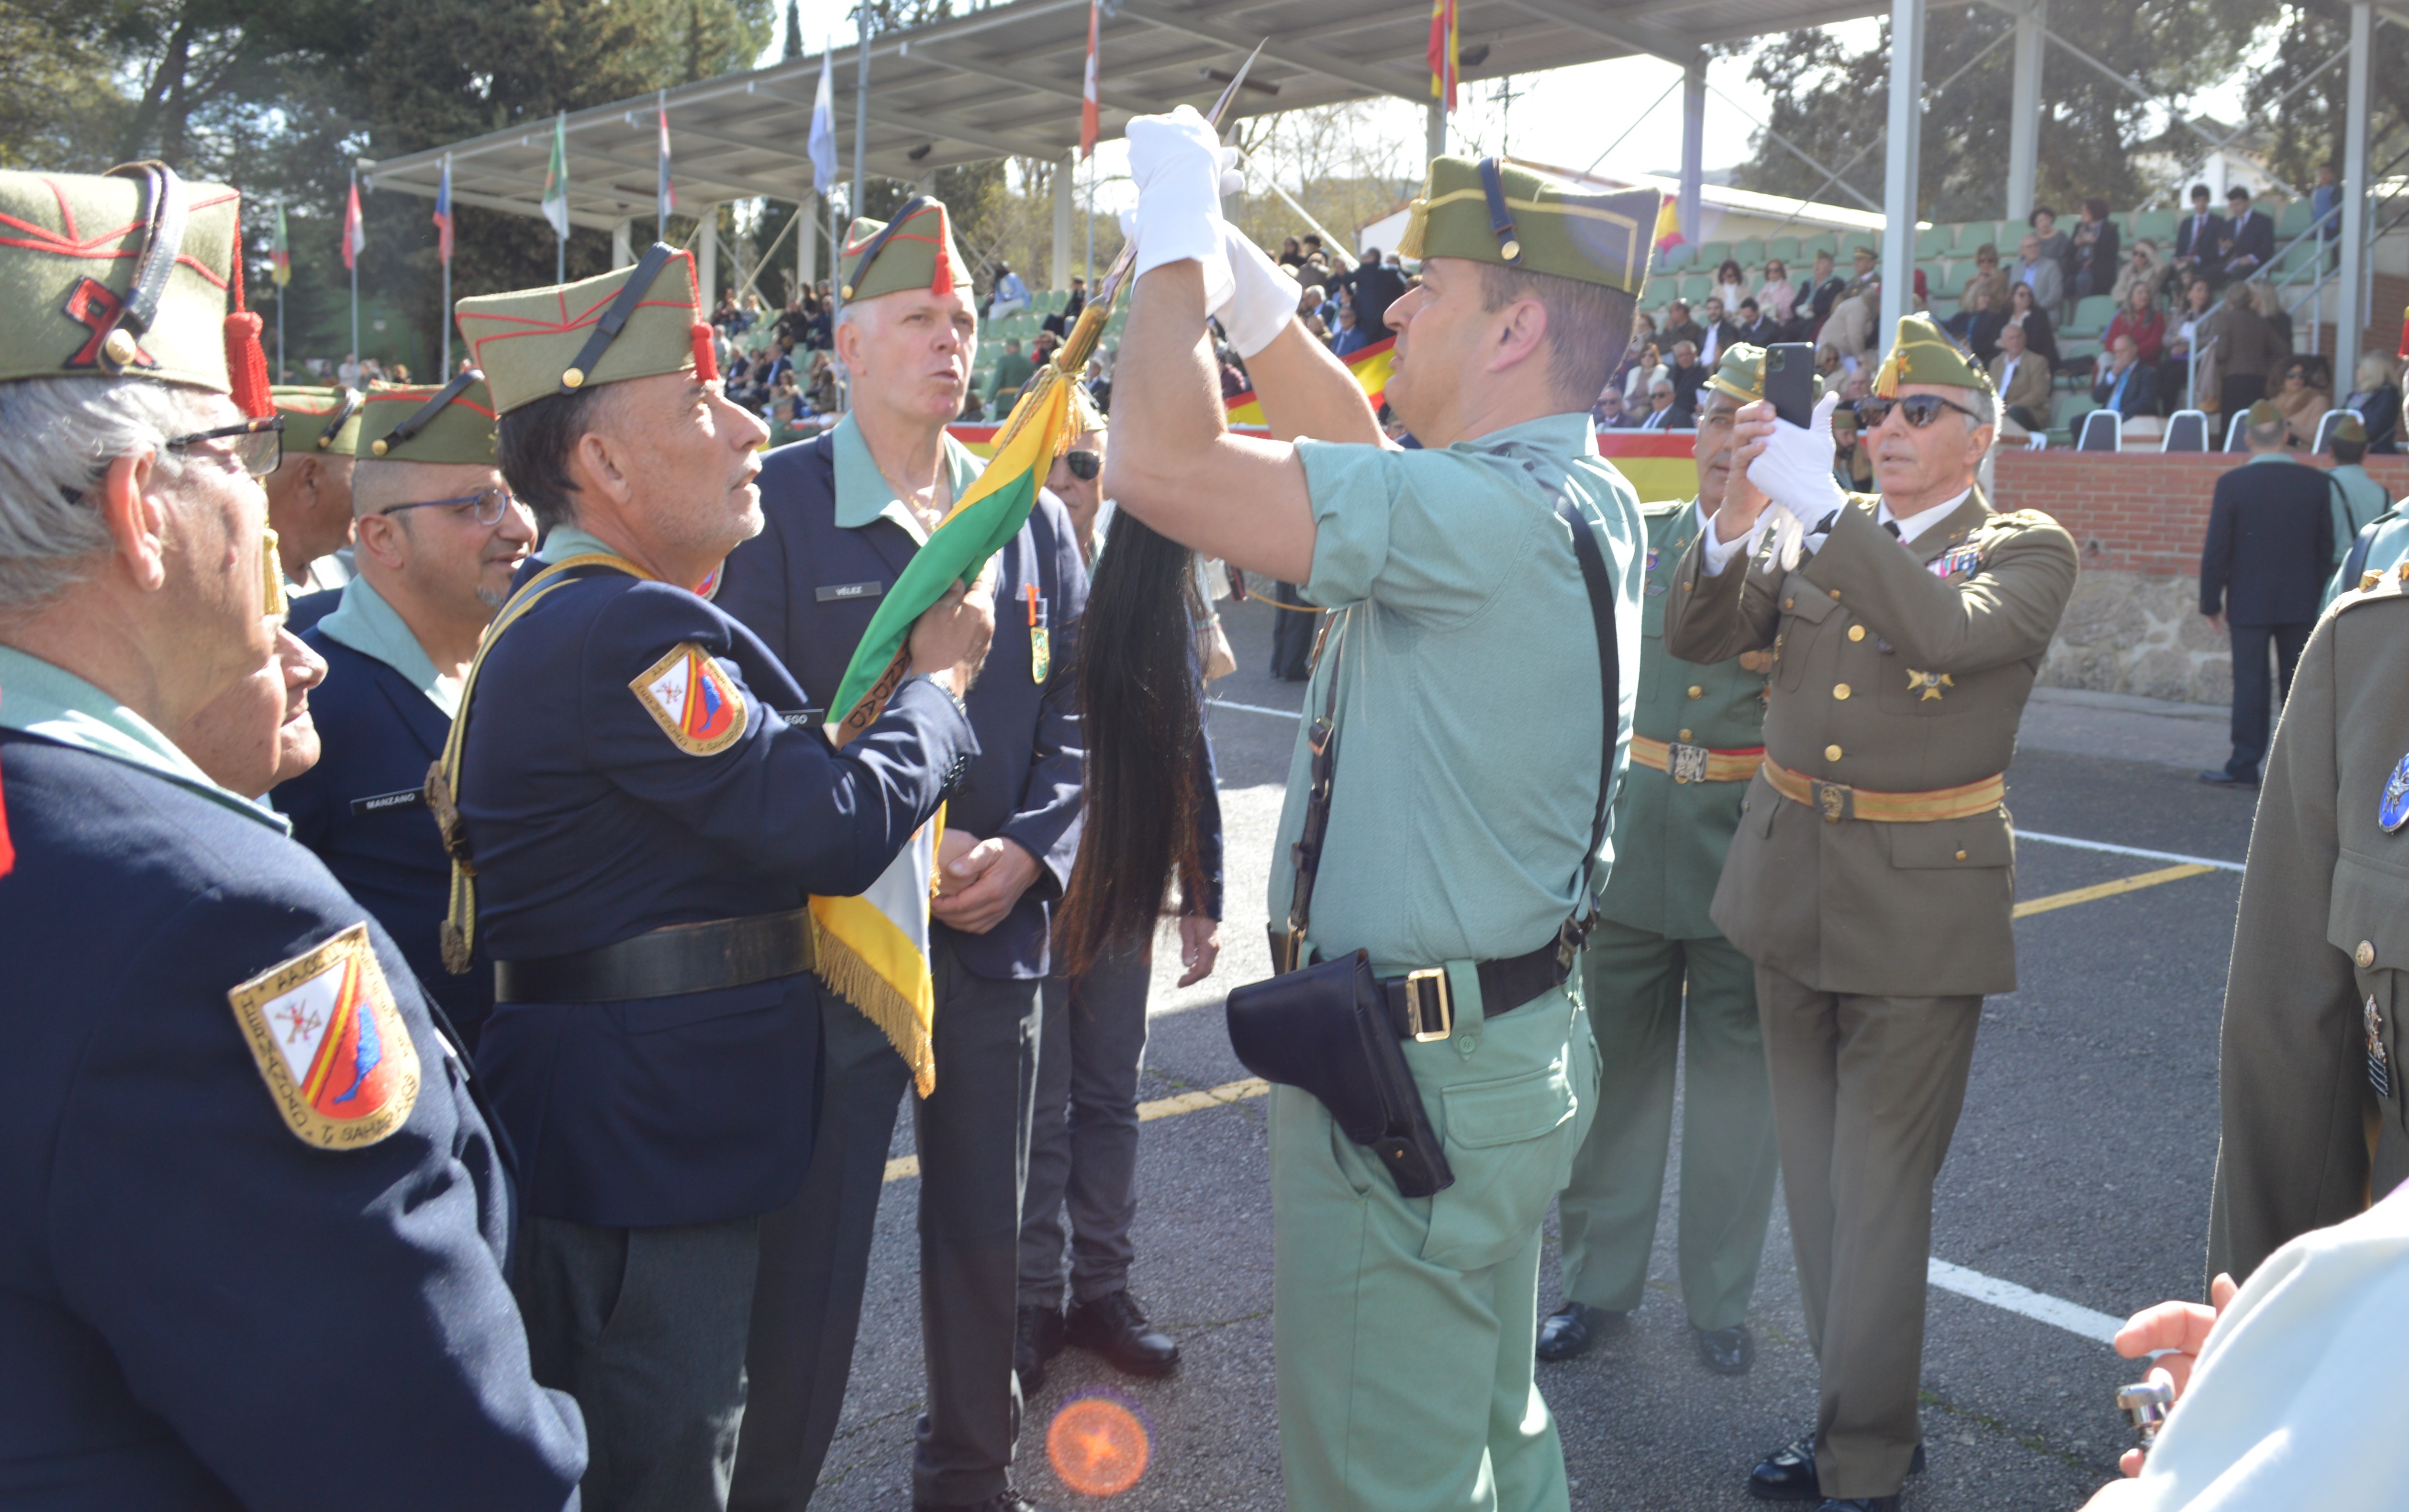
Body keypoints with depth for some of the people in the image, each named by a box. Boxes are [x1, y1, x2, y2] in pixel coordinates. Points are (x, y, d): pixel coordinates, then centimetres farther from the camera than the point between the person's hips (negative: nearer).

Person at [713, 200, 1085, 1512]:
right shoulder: (772, 508, -5)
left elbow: (1073, 713, 8)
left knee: (984, 1236, 17)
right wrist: (891, 857, -16)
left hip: (997, 943, 5)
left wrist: (1028, 850, -8)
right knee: (809, 1255, 4)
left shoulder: (1034, 522, 8)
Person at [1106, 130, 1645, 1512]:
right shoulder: (1580, 497, 6)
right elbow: (1348, 438, 21)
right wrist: (1229, 259, 16)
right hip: (1515, 1047, 10)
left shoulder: (1491, 518, -25)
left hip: (1410, 1079, -10)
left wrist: (1177, 230, -13)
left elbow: (1160, 464, -28)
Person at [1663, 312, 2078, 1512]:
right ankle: (1872, 1416, 31)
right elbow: (1697, 638, -2)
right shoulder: (1813, 533, 7)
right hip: (1793, 884, 5)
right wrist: (1741, 509, -17)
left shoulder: (2026, 550, -3)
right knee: (1816, 1175, 14)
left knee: (1879, 1189, 1)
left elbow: (1949, 633, -24)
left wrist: (1825, 508, -28)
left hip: (1920, 905, -5)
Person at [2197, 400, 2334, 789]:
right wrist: (2318, 596, 16)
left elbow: (2217, 550, -9)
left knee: (2250, 684, 1)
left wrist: (2210, 603, -1)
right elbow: (2327, 549, 6)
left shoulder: (2232, 483, -10)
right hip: (2301, 604, 3)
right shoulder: (2317, 483, -1)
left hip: (2249, 605, -3)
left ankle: (2245, 767, 3)